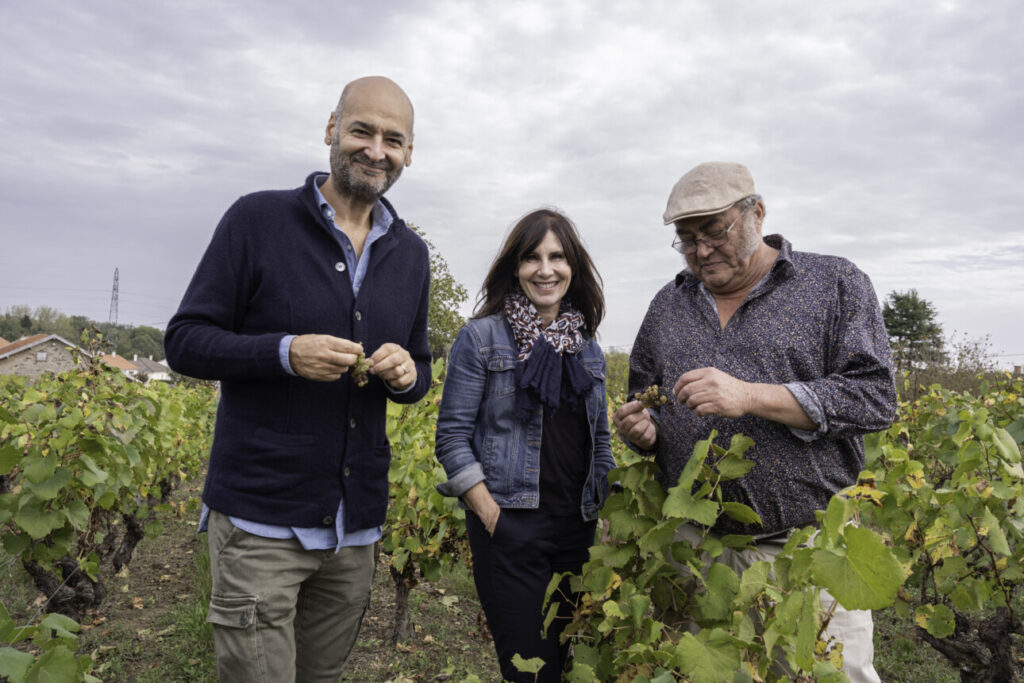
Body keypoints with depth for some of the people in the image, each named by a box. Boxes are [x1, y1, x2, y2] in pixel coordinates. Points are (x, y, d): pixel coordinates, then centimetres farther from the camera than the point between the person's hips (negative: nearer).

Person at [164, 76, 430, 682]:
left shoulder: (411, 254, 9)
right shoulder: (258, 219, -5)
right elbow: (184, 342, -4)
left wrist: (406, 373, -7)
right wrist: (285, 353, -20)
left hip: (357, 522, 5)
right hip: (260, 517, -4)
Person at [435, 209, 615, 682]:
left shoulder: (587, 346, 11)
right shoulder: (481, 338, -4)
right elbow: (452, 437, -7)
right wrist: (491, 516, -13)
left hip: (579, 531, 5)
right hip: (509, 531, -5)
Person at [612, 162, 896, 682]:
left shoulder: (836, 284, 0)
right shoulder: (667, 305, 12)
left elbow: (874, 396, -10)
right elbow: (643, 404, 20)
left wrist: (751, 396, -20)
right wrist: (641, 430, -5)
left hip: (811, 546, -3)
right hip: (698, 547, 3)